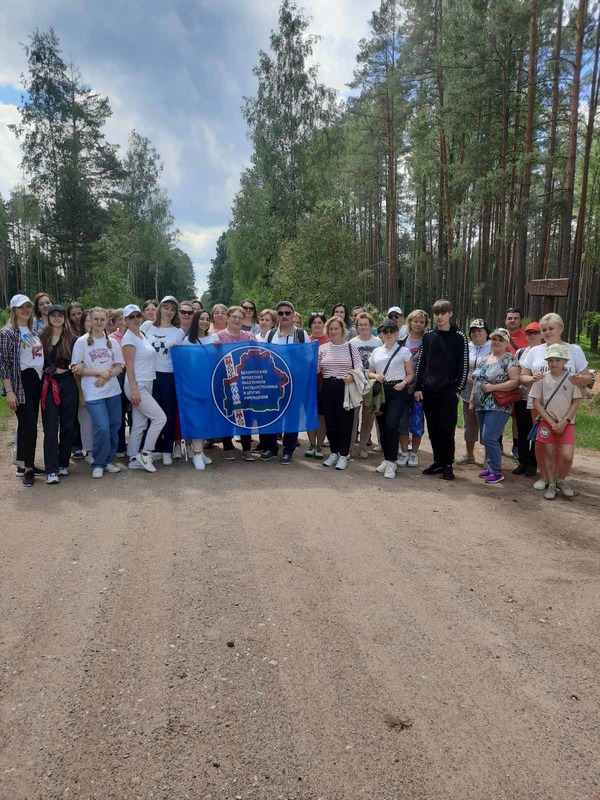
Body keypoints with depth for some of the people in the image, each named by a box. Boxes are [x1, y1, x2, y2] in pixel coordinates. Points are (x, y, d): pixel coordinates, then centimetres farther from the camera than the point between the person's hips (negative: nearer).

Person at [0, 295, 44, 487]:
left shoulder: (34, 332, 15)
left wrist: (43, 380, 15)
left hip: (37, 382, 7)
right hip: (21, 384, -7)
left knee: (27, 426, 12)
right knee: (29, 426, -10)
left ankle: (27, 464, 19)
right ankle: (28, 469, 0)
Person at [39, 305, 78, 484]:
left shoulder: (72, 339, 7)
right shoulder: (42, 338, 5)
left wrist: (71, 368, -8)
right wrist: (50, 370, -9)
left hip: (68, 384, 1)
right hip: (49, 385, -1)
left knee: (68, 426, 5)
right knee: (51, 428, -5)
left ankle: (63, 464, 19)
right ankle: (51, 470, -3)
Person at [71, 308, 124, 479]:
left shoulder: (112, 342, 8)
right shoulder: (82, 342, -3)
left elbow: (119, 367, 7)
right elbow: (77, 369, -6)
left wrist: (107, 376, -12)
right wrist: (99, 372, -14)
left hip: (113, 391, 4)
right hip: (93, 393, -4)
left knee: (114, 427, 6)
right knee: (102, 428, -13)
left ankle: (108, 461, 23)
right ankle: (98, 464, 5)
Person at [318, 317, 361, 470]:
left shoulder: (350, 347, 1)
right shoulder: (322, 348, 8)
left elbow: (359, 366, -5)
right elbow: (316, 369, 5)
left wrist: (352, 376, -24)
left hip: (345, 387, -3)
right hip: (328, 388, 3)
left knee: (345, 421, 0)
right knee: (330, 421, 8)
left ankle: (343, 456, 10)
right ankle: (334, 453, 22)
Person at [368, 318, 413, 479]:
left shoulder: (404, 351, 3)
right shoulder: (376, 352, 13)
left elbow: (411, 374, 4)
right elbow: (370, 372, 18)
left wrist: (404, 383, -16)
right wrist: (376, 376, -4)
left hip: (397, 391, -4)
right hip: (380, 391, 4)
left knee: (392, 426, -16)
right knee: (382, 426, 6)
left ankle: (391, 462, -5)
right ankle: (387, 458, 22)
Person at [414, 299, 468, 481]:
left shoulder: (459, 337, 0)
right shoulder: (428, 337, 10)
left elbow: (463, 365, -2)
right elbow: (421, 363, 10)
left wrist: (458, 389, -8)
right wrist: (418, 387, 4)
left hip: (448, 391, -4)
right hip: (429, 390, 4)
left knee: (447, 429, -3)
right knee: (433, 429, 8)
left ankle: (448, 465, 8)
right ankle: (438, 462, 18)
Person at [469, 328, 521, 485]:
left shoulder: (510, 359, -8)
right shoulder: (485, 359, 15)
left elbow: (516, 381, -18)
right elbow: (476, 381, 20)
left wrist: (493, 387, -21)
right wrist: (472, 400, 15)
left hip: (498, 407, -7)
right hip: (481, 406, 7)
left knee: (489, 438, -12)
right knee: (487, 438, 11)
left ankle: (497, 472, 0)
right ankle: (491, 467, 22)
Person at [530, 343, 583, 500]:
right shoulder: (542, 378, -4)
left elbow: (576, 402, -1)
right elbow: (536, 403, -3)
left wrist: (565, 422, -11)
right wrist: (551, 423, -9)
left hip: (566, 423, 0)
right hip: (547, 422, 1)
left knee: (567, 456, -9)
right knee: (549, 454, 5)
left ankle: (561, 481, 17)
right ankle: (551, 485, 22)